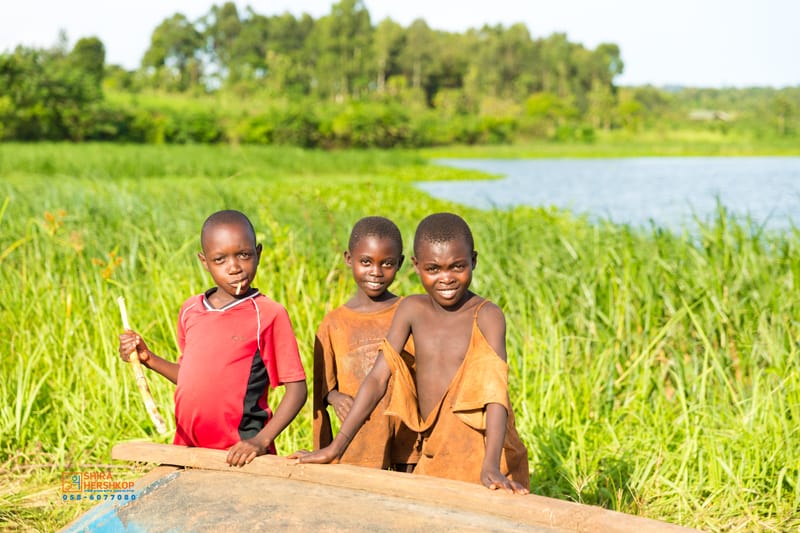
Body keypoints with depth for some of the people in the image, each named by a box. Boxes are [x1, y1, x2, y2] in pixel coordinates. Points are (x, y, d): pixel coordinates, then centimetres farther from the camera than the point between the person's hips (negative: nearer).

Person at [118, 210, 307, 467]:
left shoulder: (269, 315, -10)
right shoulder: (190, 310, 6)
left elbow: (297, 388, -10)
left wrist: (262, 441, -20)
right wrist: (149, 359, 4)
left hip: (240, 458, -5)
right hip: (187, 450, 5)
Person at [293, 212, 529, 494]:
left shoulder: (486, 315, -10)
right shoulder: (411, 309, 2)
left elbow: (495, 393, -21)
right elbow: (378, 378, 0)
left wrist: (491, 465, -35)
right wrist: (335, 448, -6)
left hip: (479, 457, -4)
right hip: (431, 457, 4)